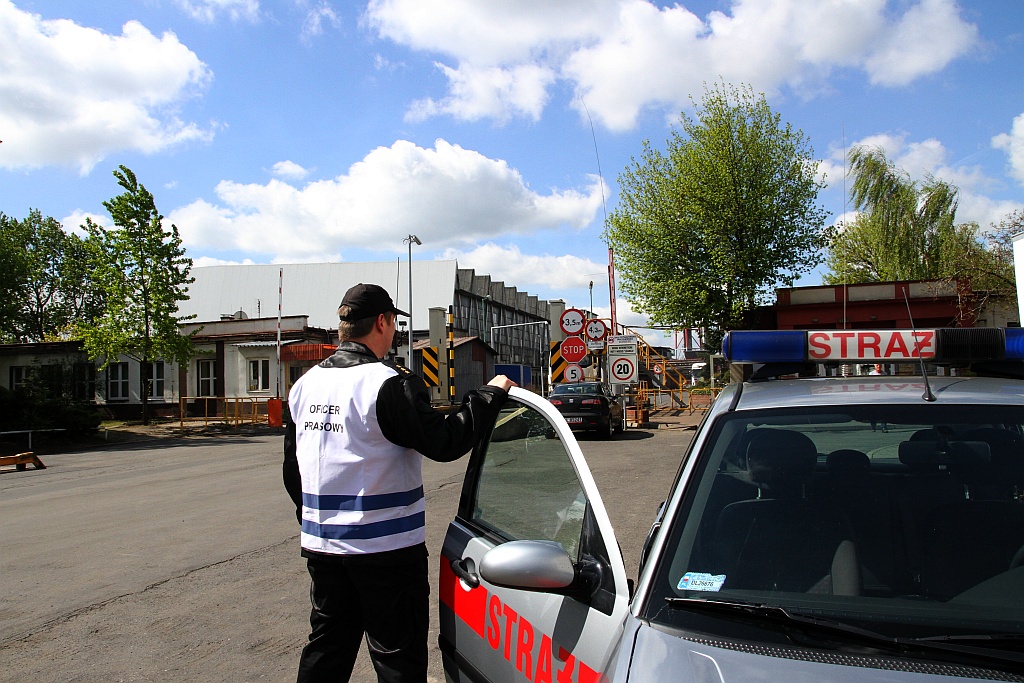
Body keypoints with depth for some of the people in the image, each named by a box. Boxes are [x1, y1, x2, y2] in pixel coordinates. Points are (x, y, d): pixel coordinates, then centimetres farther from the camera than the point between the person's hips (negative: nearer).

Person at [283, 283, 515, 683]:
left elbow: (292, 469, 13)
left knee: (325, 650, 20)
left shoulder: (305, 385, 7)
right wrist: (490, 394, -6)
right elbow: (445, 442, -17)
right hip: (386, 548, -7)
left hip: (320, 546, 8)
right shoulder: (390, 384, -18)